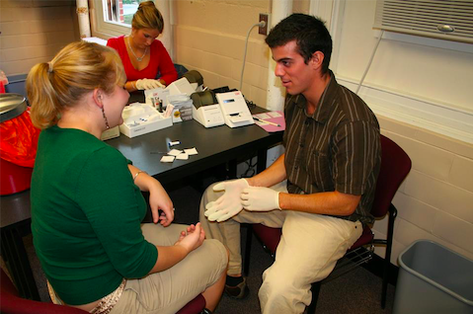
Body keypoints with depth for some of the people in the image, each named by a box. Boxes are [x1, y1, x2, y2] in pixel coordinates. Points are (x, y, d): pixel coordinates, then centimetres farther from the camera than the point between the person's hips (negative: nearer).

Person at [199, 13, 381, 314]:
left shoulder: (354, 122, -30)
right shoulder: (296, 101, -4)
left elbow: (345, 203, -23)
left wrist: (276, 200, -22)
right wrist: (248, 185, -6)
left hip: (335, 217, -8)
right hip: (294, 194, 8)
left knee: (279, 288, -32)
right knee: (214, 197, 11)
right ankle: (231, 277, 27)